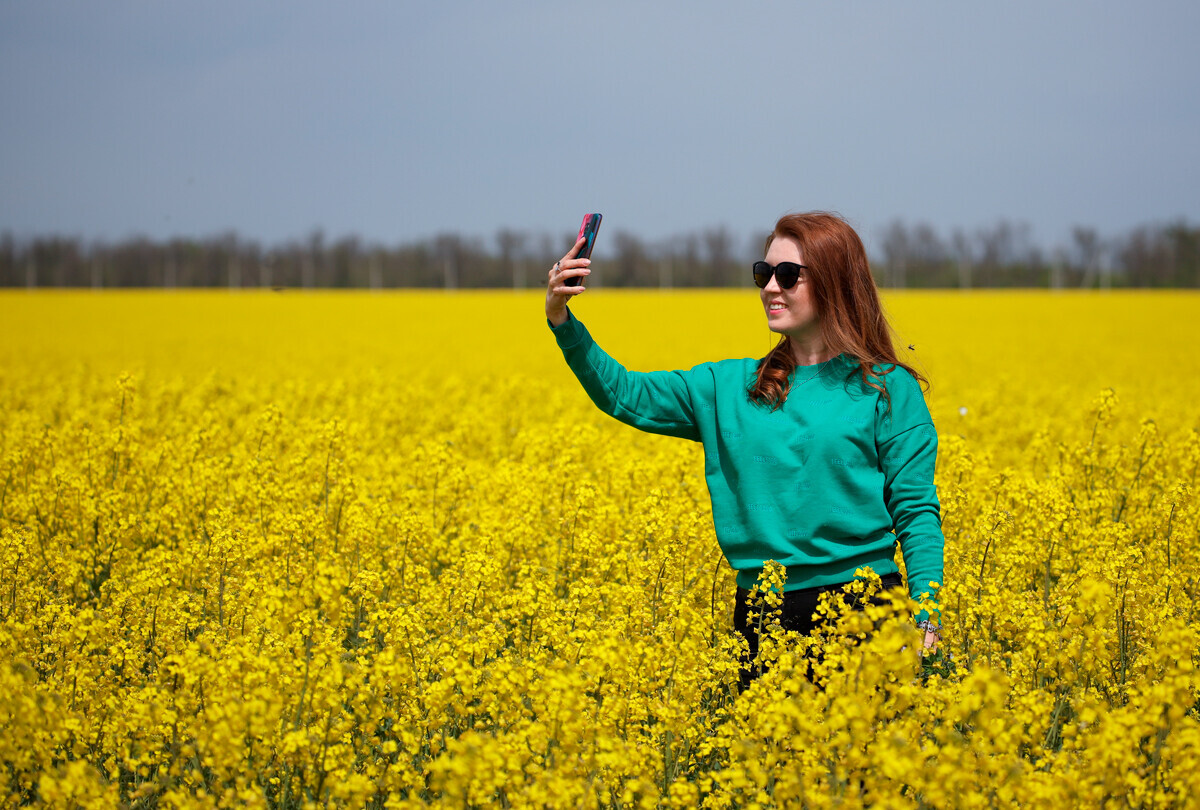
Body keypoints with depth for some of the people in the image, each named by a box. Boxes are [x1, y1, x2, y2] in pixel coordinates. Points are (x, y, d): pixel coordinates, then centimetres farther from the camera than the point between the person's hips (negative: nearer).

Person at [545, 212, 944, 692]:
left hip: (860, 608, -3)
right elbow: (625, 396, 8)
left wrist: (926, 616, -12)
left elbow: (916, 510, -2)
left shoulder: (888, 389, 0)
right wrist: (563, 321, -6)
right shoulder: (729, 388, 10)